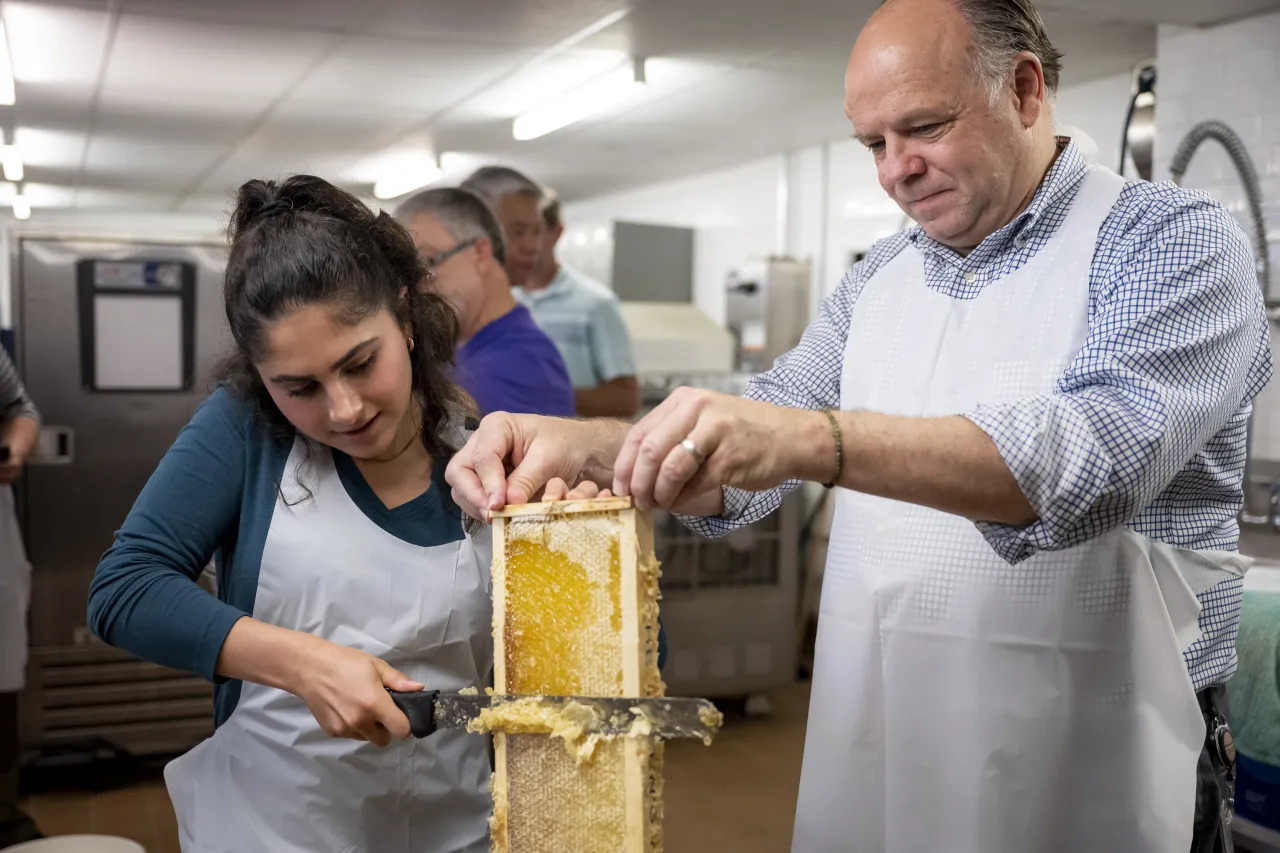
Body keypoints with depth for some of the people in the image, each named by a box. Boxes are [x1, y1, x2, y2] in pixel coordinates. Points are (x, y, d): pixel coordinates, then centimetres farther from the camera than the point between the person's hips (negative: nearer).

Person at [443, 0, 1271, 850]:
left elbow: (1105, 449, -28)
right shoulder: (879, 278, 7)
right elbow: (739, 465, 4)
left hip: (1092, 774, -4)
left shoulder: (1174, 239, -10)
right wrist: (583, 445, -15)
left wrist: (813, 439, -41)